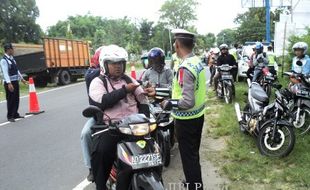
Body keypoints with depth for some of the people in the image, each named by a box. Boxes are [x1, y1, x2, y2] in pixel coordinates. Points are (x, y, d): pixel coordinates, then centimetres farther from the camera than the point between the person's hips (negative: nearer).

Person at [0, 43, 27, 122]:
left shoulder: (12, 59, 13)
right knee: (10, 100, -1)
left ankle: (15, 114, 26)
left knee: (16, 99, 14)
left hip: (16, 81, 8)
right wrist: (9, 83, -29)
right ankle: (10, 116, 10)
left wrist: (22, 78, 23)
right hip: (10, 83, -8)